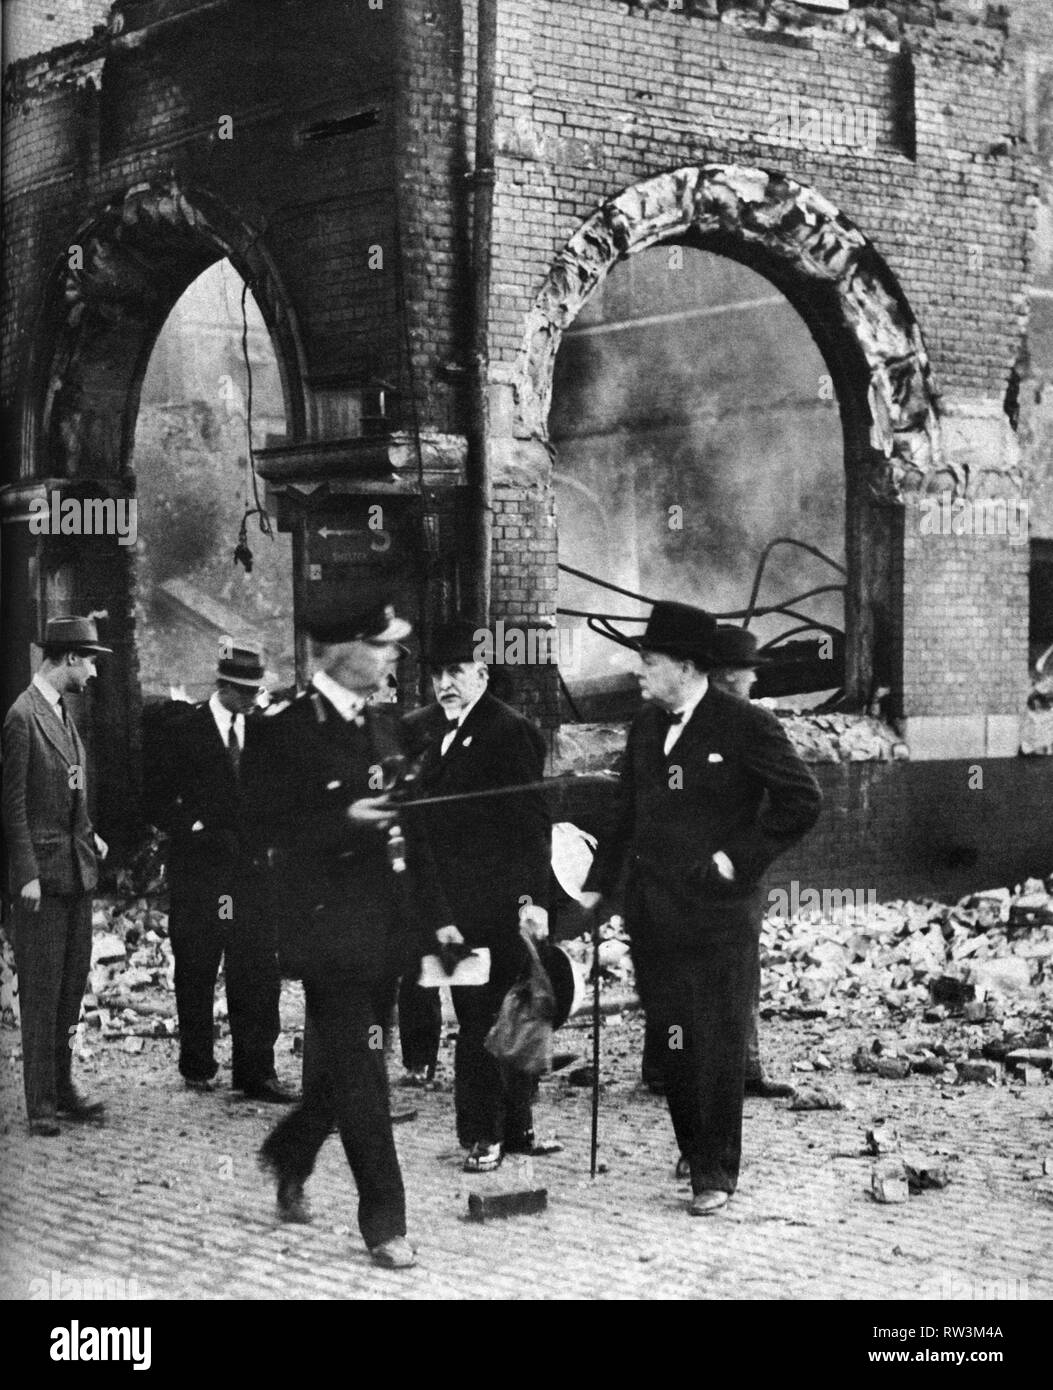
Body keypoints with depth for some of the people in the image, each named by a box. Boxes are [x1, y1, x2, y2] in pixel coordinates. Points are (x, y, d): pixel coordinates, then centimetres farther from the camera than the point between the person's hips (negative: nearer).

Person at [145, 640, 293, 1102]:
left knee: (259, 972, -2)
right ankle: (197, 1066, 19)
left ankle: (256, 1072, 3)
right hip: (199, 869, -3)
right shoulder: (181, 730, -2)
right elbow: (159, 798, -1)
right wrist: (195, 830, -12)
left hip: (252, 867, 3)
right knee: (196, 973, 5)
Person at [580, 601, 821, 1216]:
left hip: (718, 912, -6)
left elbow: (802, 800, -7)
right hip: (653, 910, 6)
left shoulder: (745, 725, -8)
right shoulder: (646, 726, 13)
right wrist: (597, 886, 14)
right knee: (674, 1044, 9)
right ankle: (694, 1154, 22)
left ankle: (717, 1172, 7)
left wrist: (740, 858, -10)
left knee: (719, 1044, -1)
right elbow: (628, 813, 20)